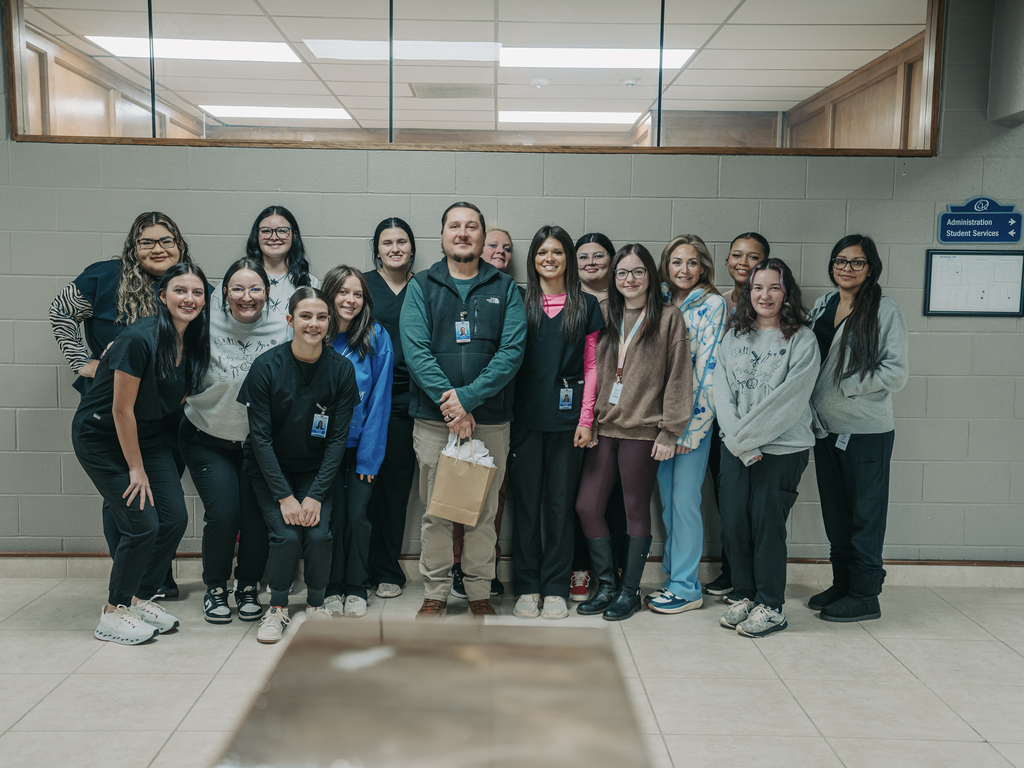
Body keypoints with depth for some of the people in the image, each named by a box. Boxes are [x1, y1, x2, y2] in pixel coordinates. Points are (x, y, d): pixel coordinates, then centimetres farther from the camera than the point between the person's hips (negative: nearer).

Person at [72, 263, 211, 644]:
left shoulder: (193, 342, -4)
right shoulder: (139, 339, -26)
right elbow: (121, 409, -22)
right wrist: (136, 468, -15)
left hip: (147, 434, 7)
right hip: (102, 437, -7)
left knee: (175, 517, -1)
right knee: (142, 525, -10)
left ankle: (138, 597, 19)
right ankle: (114, 613, 10)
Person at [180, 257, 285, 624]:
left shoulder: (279, 333, -10)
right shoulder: (207, 326, -12)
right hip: (209, 439, -1)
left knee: (258, 516, -7)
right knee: (223, 514, -11)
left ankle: (249, 587, 20)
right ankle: (215, 589, 16)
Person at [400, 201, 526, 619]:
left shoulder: (505, 289, 7)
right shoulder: (421, 286, 6)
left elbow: (512, 350, -5)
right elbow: (415, 349, -5)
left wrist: (468, 396, -16)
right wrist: (448, 400, -17)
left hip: (490, 419, 0)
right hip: (432, 417, 0)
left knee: (484, 511, 8)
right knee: (435, 511, 6)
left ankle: (480, 593, 22)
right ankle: (435, 593, 20)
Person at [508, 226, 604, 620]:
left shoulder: (586, 306, 8)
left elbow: (591, 366, 7)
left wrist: (586, 418, -1)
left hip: (566, 418, 0)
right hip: (525, 418, 0)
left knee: (561, 502, 5)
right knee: (526, 502, 3)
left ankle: (555, 588, 15)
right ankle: (527, 587, 15)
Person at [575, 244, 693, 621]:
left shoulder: (669, 319, -2)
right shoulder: (607, 319, 13)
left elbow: (678, 378, -5)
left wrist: (669, 431, -9)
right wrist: (590, 420, 7)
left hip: (642, 430, -5)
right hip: (604, 427, 5)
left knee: (636, 510, 5)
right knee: (587, 506, 3)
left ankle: (630, 590, 19)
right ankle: (606, 585, 19)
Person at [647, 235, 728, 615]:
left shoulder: (712, 304, -4)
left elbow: (709, 366, -10)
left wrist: (693, 423, -14)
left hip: (694, 416, -5)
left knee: (684, 501, -4)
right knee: (667, 500, 11)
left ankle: (685, 587, 7)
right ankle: (672, 576, 23)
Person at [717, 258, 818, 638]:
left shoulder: (802, 340, -4)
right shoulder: (733, 338, 10)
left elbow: (789, 399, -11)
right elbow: (723, 393, 3)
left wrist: (747, 434, -12)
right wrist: (737, 441, -8)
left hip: (783, 448, -4)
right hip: (736, 448, 4)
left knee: (767, 524, -1)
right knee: (733, 523, 6)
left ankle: (771, 607, 14)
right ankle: (745, 596, 24)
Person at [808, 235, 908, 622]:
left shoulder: (885, 310, -8)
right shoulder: (822, 306, 11)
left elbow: (896, 372, -12)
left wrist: (845, 387, -14)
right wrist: (811, 408, 3)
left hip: (866, 429, -6)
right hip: (826, 426, 6)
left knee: (865, 512, 3)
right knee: (834, 510, 14)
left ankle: (864, 594, 13)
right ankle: (841, 583, 27)